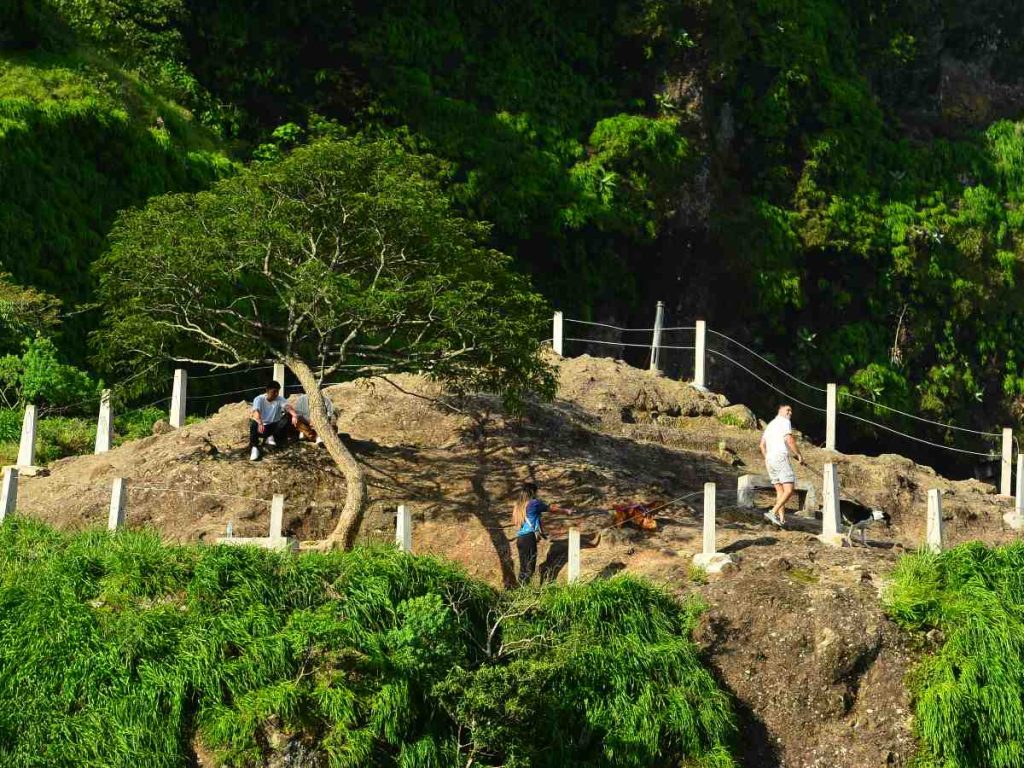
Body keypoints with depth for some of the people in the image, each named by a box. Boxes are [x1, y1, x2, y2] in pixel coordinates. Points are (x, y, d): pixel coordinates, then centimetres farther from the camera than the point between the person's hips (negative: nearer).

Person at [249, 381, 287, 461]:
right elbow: (256, 411, -30)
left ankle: (271, 438, -20)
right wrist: (260, 423, -52)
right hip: (261, 427, -2)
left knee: (286, 419, -25)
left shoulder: (280, 399, -4)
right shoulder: (259, 399, -11)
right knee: (253, 422, -36)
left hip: (274, 427, 2)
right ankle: (254, 448, -39)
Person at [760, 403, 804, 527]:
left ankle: (781, 519, 1)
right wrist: (799, 454, -6)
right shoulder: (785, 421, -1)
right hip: (781, 458, -9)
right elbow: (789, 440, -14)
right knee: (789, 490, -14)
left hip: (770, 461, 9)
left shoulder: (770, 425, 25)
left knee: (780, 491, 10)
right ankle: (773, 513, -26)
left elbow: (762, 445, 26)